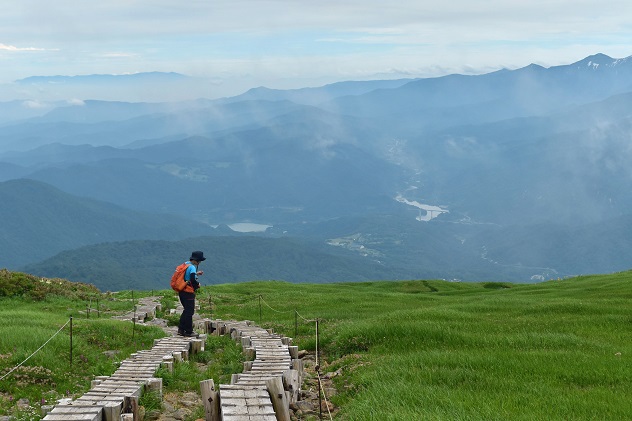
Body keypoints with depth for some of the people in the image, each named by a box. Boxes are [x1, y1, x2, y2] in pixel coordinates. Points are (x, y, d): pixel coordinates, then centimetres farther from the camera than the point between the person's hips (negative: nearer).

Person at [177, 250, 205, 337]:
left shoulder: (185, 264, 10)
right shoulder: (192, 267, -17)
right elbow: (193, 280, -25)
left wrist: (196, 273, 21)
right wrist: (198, 285, -6)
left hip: (181, 291, 9)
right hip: (188, 292, -9)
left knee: (186, 310, 19)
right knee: (189, 312, 0)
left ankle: (181, 329, 21)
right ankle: (188, 332, 5)